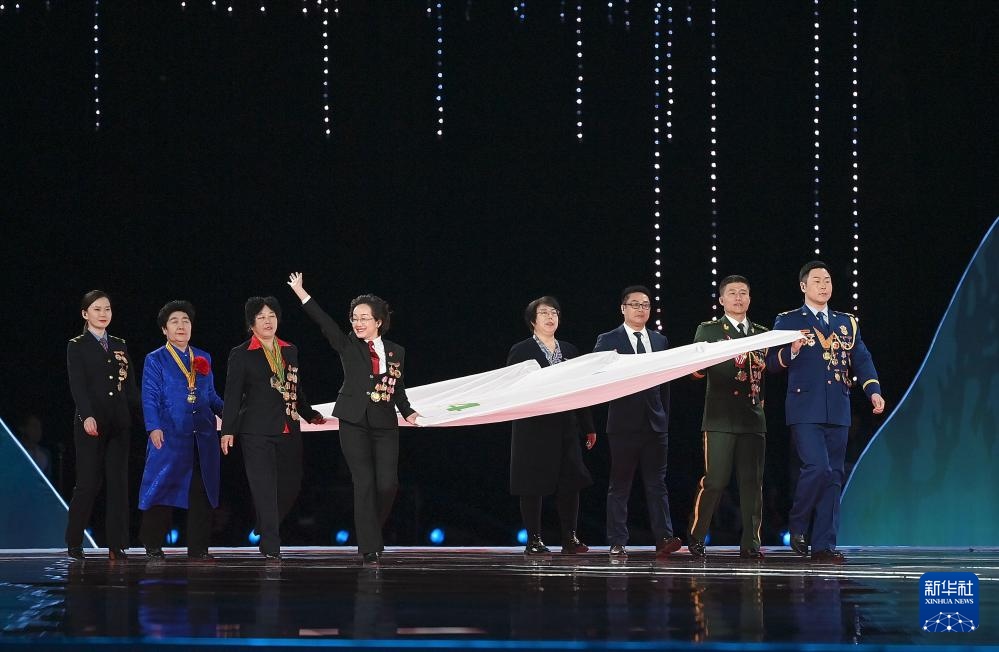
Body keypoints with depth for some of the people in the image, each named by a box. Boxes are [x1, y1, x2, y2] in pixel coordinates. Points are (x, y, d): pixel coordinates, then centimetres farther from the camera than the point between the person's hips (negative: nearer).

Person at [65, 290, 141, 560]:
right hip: (91, 423, -5)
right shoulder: (77, 346, 1)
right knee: (89, 482, -5)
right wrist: (87, 416, -23)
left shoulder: (119, 346, 16)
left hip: (119, 423, 5)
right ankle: (74, 543, 6)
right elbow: (77, 385, -10)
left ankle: (116, 545, 1)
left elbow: (130, 386, 15)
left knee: (118, 482, 0)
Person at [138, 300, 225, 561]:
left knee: (202, 492, 2)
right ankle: (153, 546, 7)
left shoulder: (203, 359, 17)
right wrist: (154, 427, -15)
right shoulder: (155, 361, 4)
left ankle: (198, 548, 7)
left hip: (203, 438, 4)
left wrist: (226, 411, -1)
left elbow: (211, 396, 18)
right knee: (164, 489, -3)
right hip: (170, 436, -4)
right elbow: (150, 398, -3)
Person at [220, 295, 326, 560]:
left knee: (291, 486, 6)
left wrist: (311, 415, 26)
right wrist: (227, 430, -8)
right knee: (264, 489, -7)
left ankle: (265, 532, 28)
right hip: (257, 431, -5)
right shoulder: (241, 355, 0)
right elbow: (232, 395, -2)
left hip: (289, 430, 5)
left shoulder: (290, 351, 15)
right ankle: (271, 547, -6)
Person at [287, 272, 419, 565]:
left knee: (388, 484, -7)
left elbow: (399, 389, 16)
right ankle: (370, 549, -2)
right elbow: (324, 321, -5)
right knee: (364, 483, -6)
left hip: (385, 424, 2)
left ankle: (371, 531, 19)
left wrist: (408, 412, -1)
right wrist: (300, 292, -14)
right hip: (354, 423, -2)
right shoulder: (347, 346, 4)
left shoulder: (396, 352, 11)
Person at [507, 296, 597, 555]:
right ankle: (534, 540, 5)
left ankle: (570, 538, 5)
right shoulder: (521, 351, 1)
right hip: (533, 429, -4)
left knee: (571, 482, -2)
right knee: (532, 486, -1)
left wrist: (588, 427, 13)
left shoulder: (569, 351, 15)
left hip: (565, 427, 4)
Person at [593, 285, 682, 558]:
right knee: (620, 485, 1)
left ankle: (664, 538, -5)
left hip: (655, 423, 3)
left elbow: (665, 384, 15)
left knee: (657, 483, -1)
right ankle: (617, 543, 3)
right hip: (624, 423, -3)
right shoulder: (608, 341, 2)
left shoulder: (660, 341, 14)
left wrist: (665, 418, 11)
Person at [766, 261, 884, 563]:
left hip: (838, 412, 5)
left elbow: (861, 360, 10)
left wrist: (873, 390, -6)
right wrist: (790, 352, -19)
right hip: (805, 410, -5)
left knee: (833, 477, 3)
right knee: (818, 468, -19)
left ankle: (824, 546, 6)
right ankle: (797, 525, 4)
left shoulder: (847, 323, 17)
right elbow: (771, 362, 2)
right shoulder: (787, 321, 6)